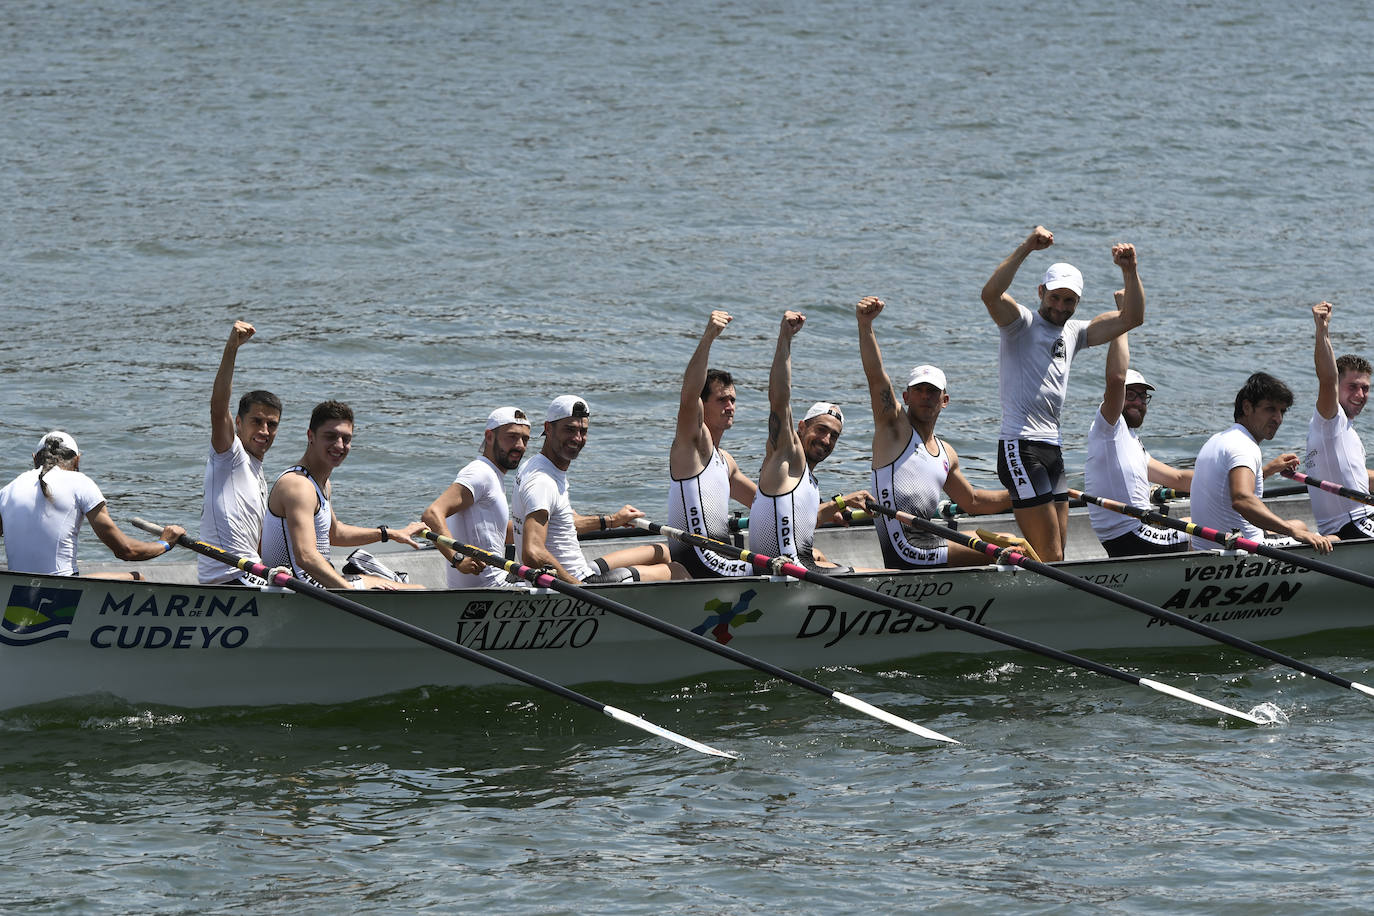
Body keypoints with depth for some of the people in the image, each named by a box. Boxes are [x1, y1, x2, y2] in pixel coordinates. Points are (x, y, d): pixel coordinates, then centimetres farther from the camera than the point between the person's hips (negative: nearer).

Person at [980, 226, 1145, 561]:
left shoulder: (1073, 333, 19)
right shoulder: (1023, 323, -2)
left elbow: (1131, 318, 18)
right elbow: (991, 293, -23)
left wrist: (1130, 272, 4)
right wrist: (1026, 248, -26)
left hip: (1051, 449, 9)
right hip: (1021, 448, -9)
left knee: (1054, 555, 8)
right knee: (1049, 556, -14)